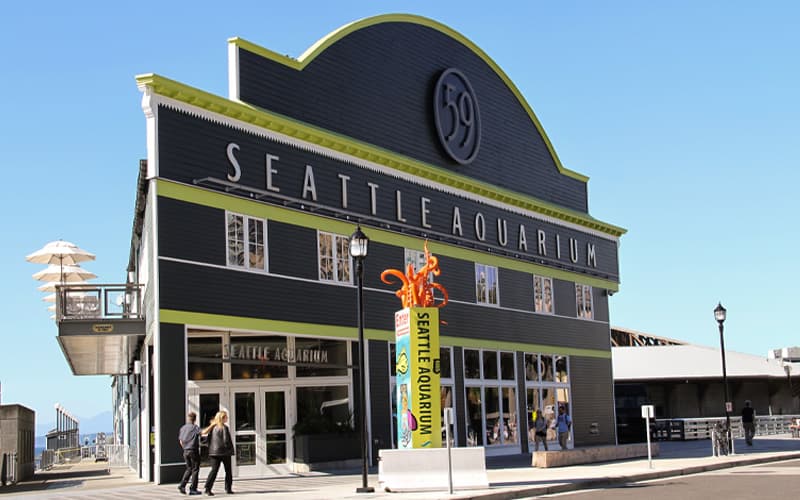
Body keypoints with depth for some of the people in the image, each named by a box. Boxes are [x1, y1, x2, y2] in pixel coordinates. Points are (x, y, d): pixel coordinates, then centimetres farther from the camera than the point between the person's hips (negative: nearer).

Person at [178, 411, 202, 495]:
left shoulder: (182, 428, 9)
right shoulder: (195, 427, -9)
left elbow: (180, 441, 14)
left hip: (185, 451, 6)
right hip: (194, 451, -6)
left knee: (189, 469, 17)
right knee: (195, 469, 2)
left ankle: (182, 485, 5)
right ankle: (193, 489, 1)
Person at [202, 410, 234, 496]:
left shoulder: (213, 427, 7)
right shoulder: (224, 428, -12)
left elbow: (209, 439, 11)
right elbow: (226, 440, -16)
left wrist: (211, 449, 16)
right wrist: (230, 449, -4)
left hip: (214, 452, 5)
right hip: (224, 452, -5)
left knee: (214, 470, 4)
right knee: (228, 471, 9)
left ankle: (207, 488, -10)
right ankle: (228, 488, 12)